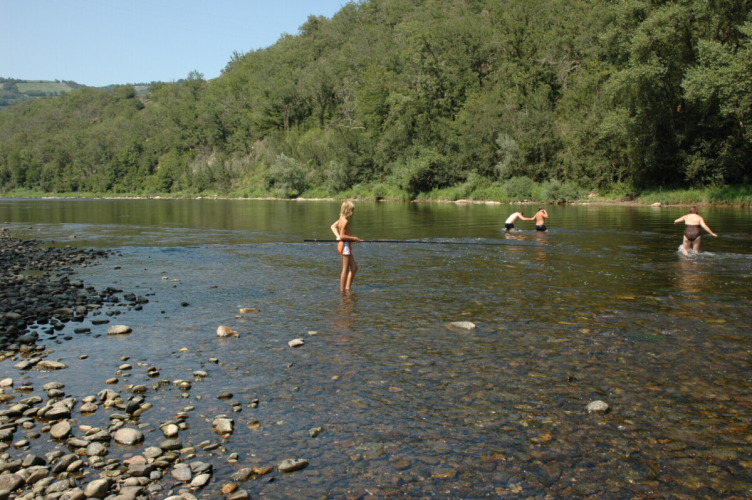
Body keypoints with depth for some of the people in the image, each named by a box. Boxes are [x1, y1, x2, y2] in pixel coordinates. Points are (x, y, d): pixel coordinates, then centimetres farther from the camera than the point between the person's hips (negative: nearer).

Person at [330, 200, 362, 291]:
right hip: (345, 245, -10)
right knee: (345, 270, -2)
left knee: (354, 267, 15)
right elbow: (342, 236, -23)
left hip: (342, 244, 10)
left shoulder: (341, 219, 9)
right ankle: (342, 290, 4)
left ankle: (348, 288, 19)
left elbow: (333, 226, 17)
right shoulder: (345, 221, -19)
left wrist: (337, 236, 5)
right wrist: (354, 238, -16)